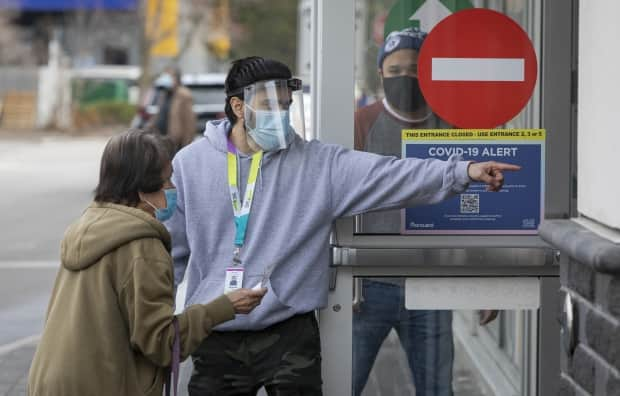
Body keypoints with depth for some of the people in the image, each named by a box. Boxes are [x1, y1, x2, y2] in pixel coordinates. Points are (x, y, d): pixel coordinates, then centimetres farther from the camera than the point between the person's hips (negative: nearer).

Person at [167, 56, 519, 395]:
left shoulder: (318, 163, -1)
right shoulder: (191, 164, 3)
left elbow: (388, 175, -12)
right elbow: (171, 251, 9)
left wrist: (464, 171, -24)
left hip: (289, 336, -1)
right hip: (216, 339, 1)